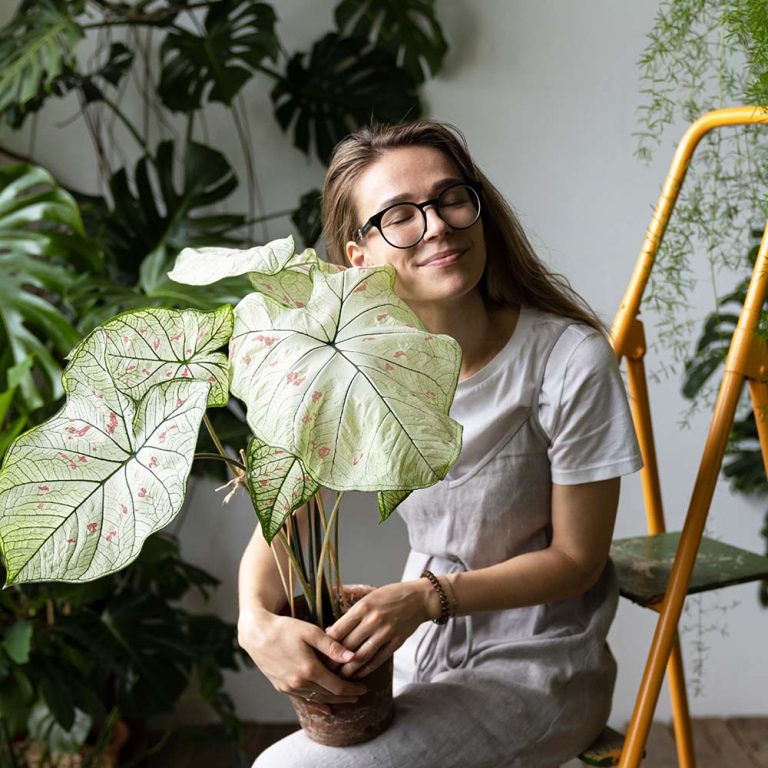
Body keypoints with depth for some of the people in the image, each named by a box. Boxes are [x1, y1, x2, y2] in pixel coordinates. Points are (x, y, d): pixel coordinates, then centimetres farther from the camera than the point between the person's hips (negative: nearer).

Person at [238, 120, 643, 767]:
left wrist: (427, 597, -26)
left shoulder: (571, 361, -23)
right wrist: (258, 621, -29)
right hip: (420, 646, 5)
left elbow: (577, 557, -14)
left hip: (536, 663, -4)